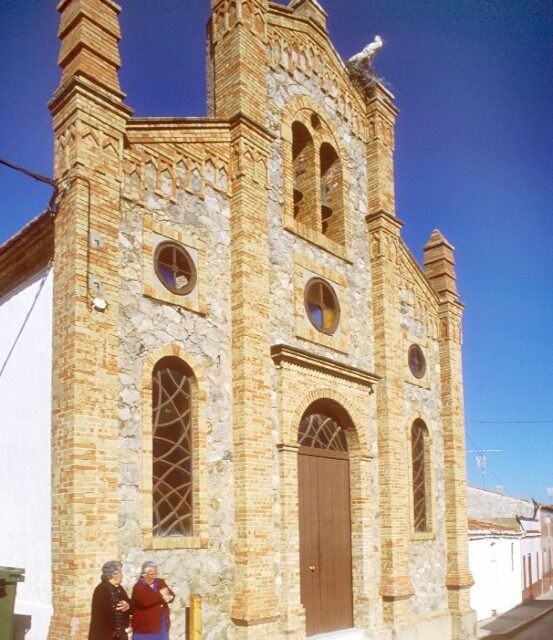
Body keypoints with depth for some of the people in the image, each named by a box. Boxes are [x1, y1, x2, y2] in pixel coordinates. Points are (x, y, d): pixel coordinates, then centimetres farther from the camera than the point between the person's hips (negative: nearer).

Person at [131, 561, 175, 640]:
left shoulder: (160, 582, 10)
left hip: (161, 625, 6)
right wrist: (160, 594, -21)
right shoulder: (138, 587, -12)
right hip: (145, 627, -6)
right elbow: (144, 602, -28)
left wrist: (169, 597, -16)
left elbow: (171, 594, 9)